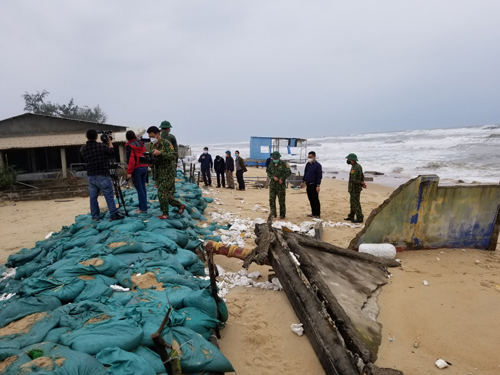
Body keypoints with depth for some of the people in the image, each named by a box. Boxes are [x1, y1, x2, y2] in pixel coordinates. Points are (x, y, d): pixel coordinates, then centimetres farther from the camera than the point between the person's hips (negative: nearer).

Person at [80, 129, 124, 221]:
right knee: (109, 196, 0)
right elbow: (111, 151, 4)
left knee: (93, 197, 10)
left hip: (91, 176, 5)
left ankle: (95, 216, 15)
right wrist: (110, 141, 18)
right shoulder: (101, 146, -12)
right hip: (102, 176, -5)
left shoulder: (82, 149, 2)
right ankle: (113, 214, -1)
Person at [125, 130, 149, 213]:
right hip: (144, 167, 7)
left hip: (136, 169, -6)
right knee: (143, 187, 11)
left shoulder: (129, 146, -7)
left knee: (139, 188, -4)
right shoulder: (141, 143, 12)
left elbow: (131, 159, -13)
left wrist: (129, 172, -12)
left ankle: (143, 208, -2)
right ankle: (143, 207, 15)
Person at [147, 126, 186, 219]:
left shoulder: (167, 143, -10)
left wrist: (160, 153, -29)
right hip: (158, 172, 7)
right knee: (167, 193, 10)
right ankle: (180, 205, 25)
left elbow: (173, 155, -20)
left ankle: (165, 214, 5)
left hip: (168, 172, -7)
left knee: (162, 192, -8)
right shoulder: (152, 145, 12)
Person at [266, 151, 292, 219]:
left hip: (281, 185, -4)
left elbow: (289, 172, -5)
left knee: (281, 201, 2)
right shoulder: (271, 164, 10)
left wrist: (282, 178, -12)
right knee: (271, 199, 1)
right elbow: (268, 173, 12)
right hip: (272, 185, 4)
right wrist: (273, 177, -7)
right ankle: (273, 214, 11)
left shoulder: (283, 164, -4)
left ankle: (282, 215, 12)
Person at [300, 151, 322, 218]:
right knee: (311, 200, 12)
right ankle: (313, 213, 21)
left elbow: (319, 176, -13)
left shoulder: (317, 165, -10)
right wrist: (303, 182, 19)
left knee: (315, 200, -4)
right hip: (308, 185, 7)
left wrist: (318, 185, -18)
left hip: (314, 185, -7)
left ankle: (317, 214, 3)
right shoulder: (308, 164, 12)